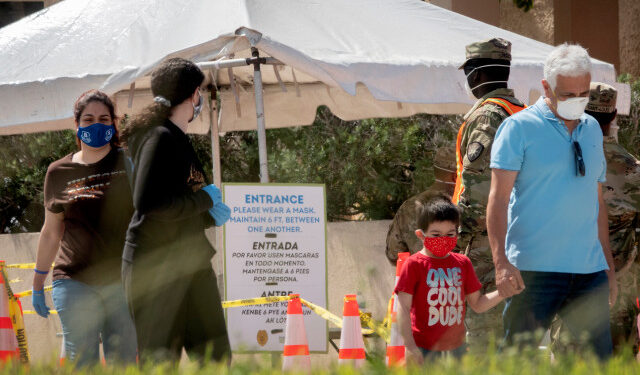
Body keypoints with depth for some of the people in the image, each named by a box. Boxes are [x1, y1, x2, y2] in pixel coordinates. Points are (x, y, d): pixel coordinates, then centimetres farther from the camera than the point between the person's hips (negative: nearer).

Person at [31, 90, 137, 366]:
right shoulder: (59, 173, 11)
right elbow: (51, 232, 19)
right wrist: (38, 283, 21)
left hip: (123, 280, -1)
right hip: (75, 283, 1)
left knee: (123, 362, -2)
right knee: (80, 363, -6)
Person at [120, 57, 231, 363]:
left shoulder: (178, 140, 17)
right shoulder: (160, 138, -12)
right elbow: (148, 203, -25)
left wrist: (210, 216, 11)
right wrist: (204, 200, -15)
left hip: (191, 263, 9)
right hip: (156, 266, -9)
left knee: (215, 357, 4)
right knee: (160, 362, -6)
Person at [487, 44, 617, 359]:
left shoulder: (592, 129, 17)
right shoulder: (519, 127, -1)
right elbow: (498, 197, -8)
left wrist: (609, 266, 21)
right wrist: (501, 261, -20)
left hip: (589, 272, 5)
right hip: (534, 271, -5)